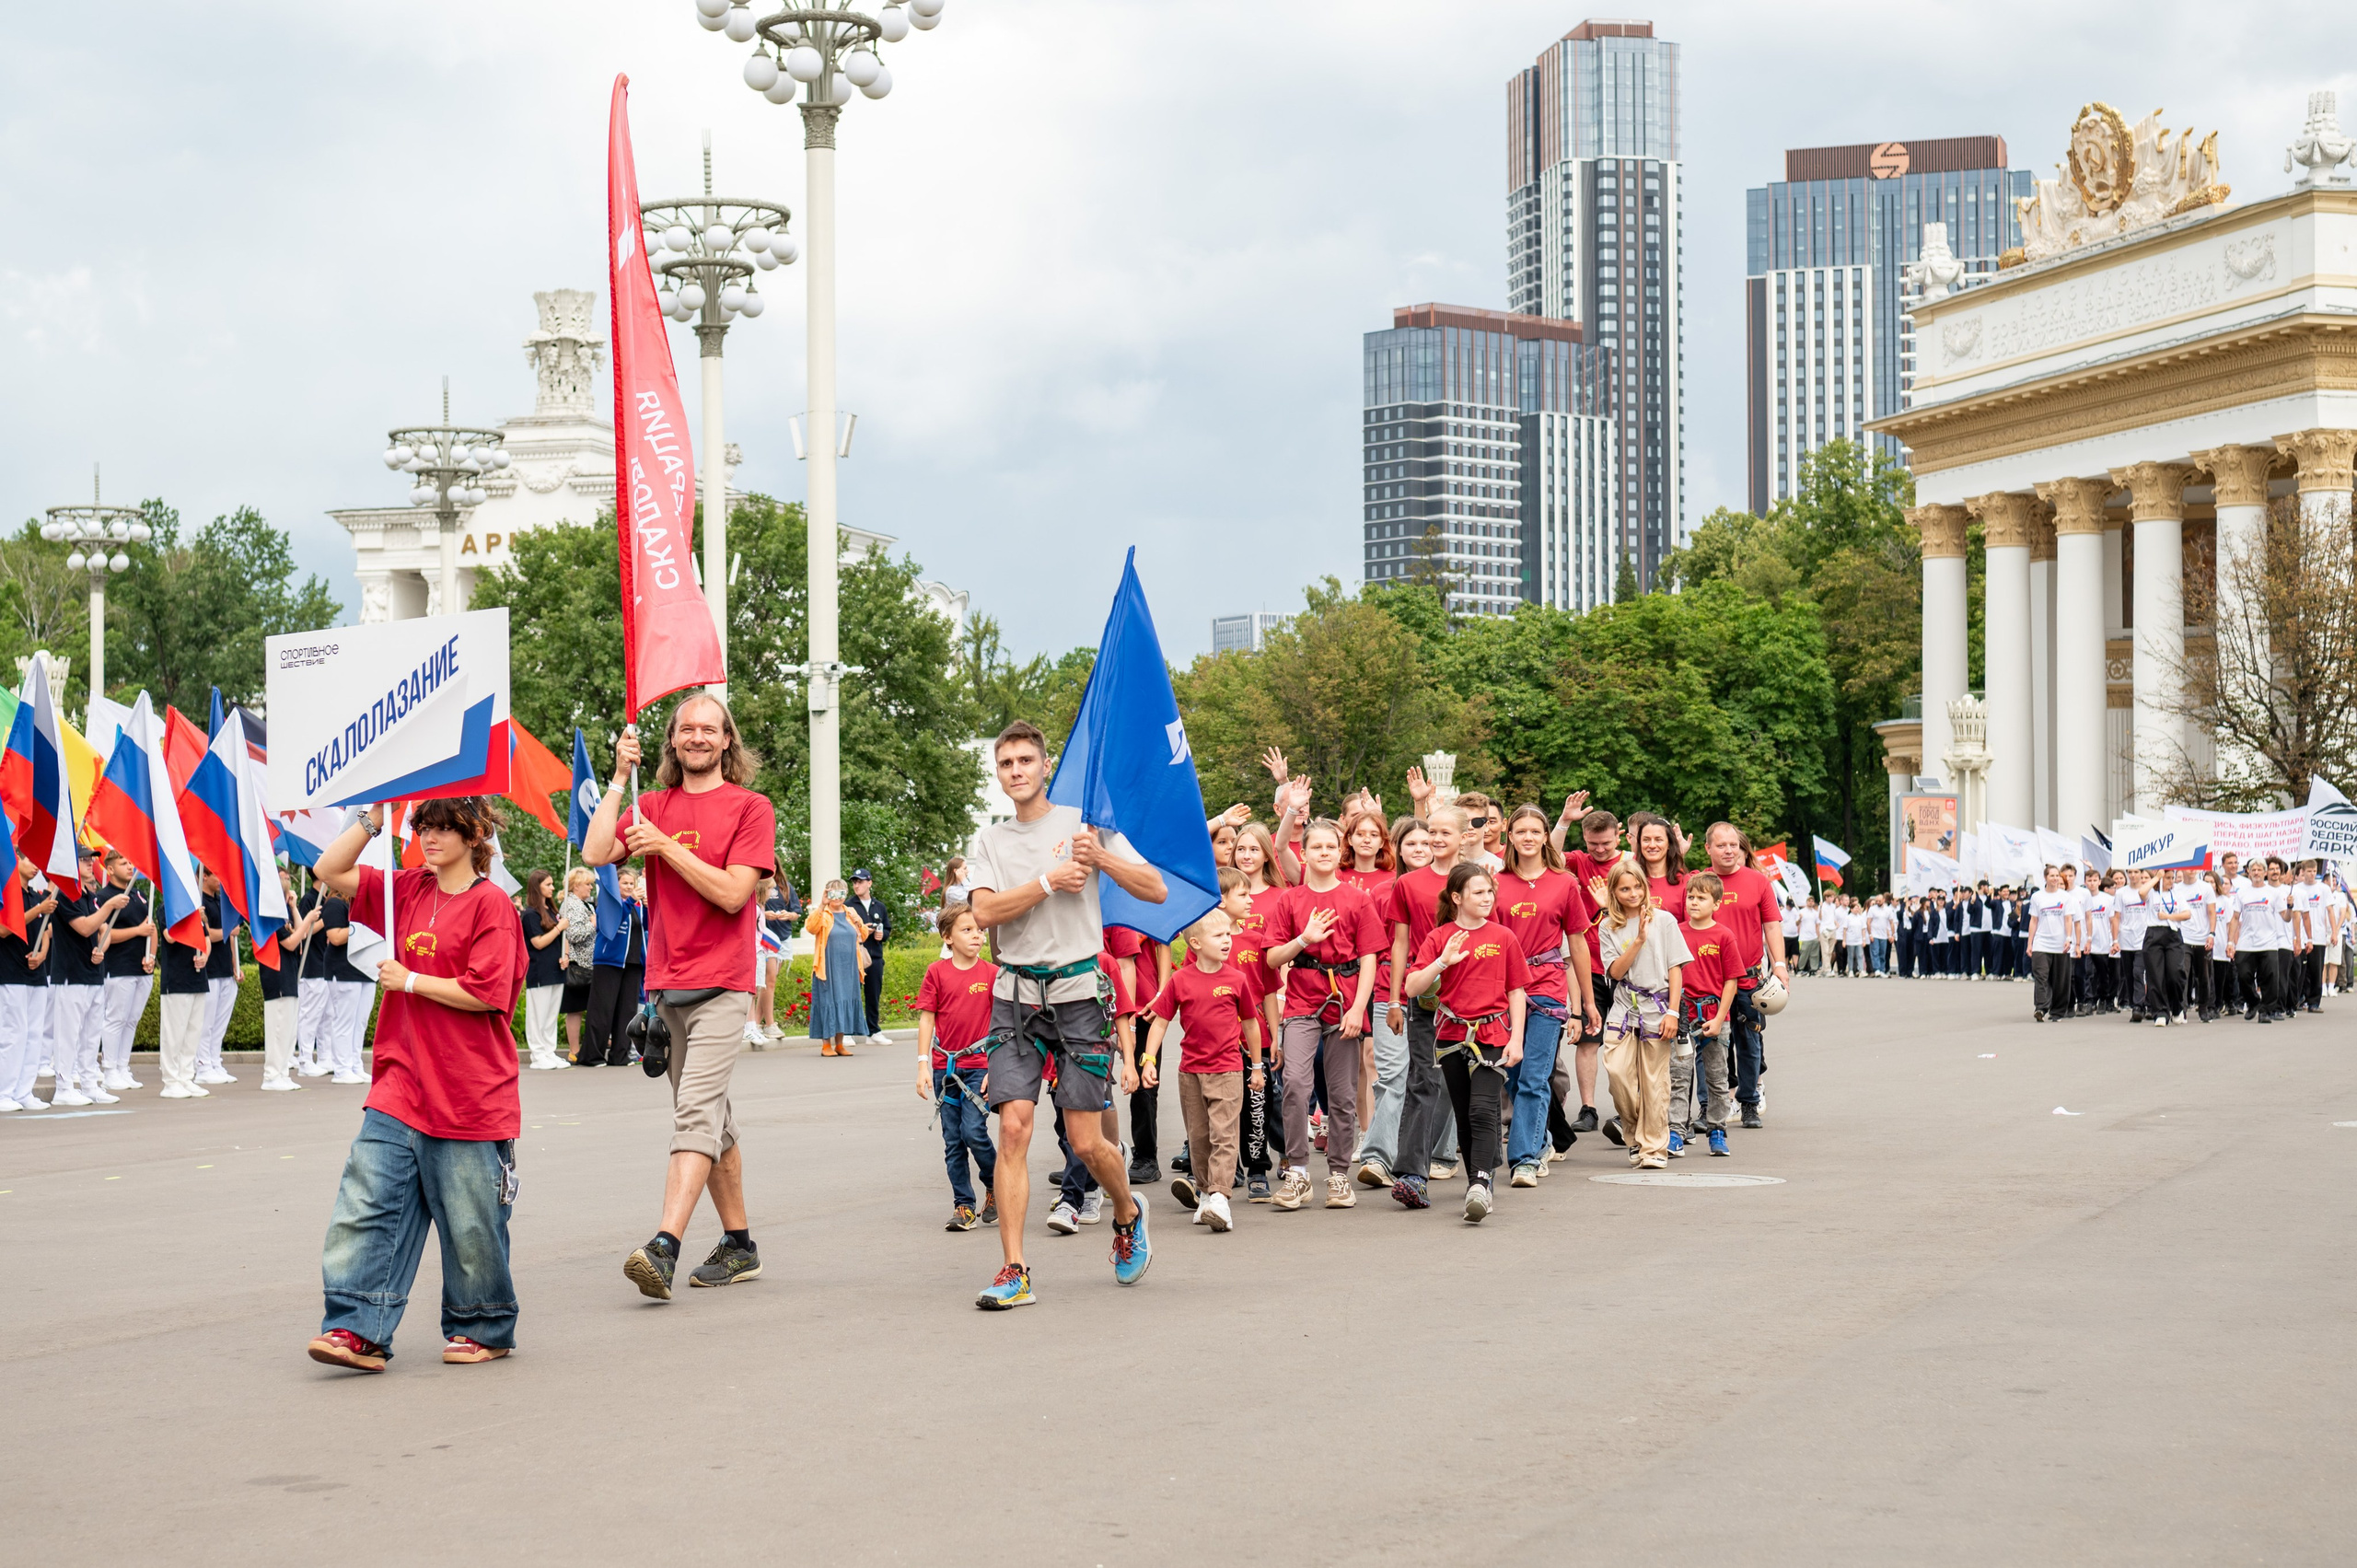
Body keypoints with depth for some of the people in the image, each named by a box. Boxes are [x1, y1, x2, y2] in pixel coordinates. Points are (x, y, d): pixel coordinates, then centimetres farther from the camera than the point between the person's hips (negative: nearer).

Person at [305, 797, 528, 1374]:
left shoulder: (490, 904, -9)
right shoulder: (407, 890, 11)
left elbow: (484, 993, -16)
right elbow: (330, 871, 13)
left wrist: (409, 981, -9)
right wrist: (371, 820, 2)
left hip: (470, 1096, -6)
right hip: (400, 1088, 6)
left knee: (470, 1222, 5)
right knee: (367, 1206, -4)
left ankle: (482, 1329, 20)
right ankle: (359, 1330, -5)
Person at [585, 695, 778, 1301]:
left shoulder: (750, 808, -1)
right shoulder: (652, 806, 13)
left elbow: (732, 893, -11)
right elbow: (595, 853, -2)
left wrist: (666, 846, -12)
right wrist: (619, 779, -4)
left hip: (721, 985, -6)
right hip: (666, 982, 6)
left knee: (696, 1109, -18)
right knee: (713, 1118, 12)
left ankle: (663, 1247, -30)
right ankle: (738, 1247, 21)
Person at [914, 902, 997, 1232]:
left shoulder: (991, 973, 0)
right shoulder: (937, 972, 1)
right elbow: (926, 1019, 3)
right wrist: (923, 1065, -2)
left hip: (979, 1064, -2)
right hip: (944, 1065, 2)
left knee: (973, 1131, -12)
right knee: (953, 1140, 4)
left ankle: (995, 1186, 12)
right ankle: (964, 1206, 10)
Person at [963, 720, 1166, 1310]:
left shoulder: (1085, 823, 6)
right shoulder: (988, 843, 10)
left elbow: (1156, 890, 3)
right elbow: (985, 912, -7)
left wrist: (1101, 857, -10)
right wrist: (1050, 881, -12)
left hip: (1078, 989, -2)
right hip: (1016, 993, 2)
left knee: (1086, 1142, -2)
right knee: (1013, 1127, -10)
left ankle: (1128, 1213, 30)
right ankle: (1015, 1272, -9)